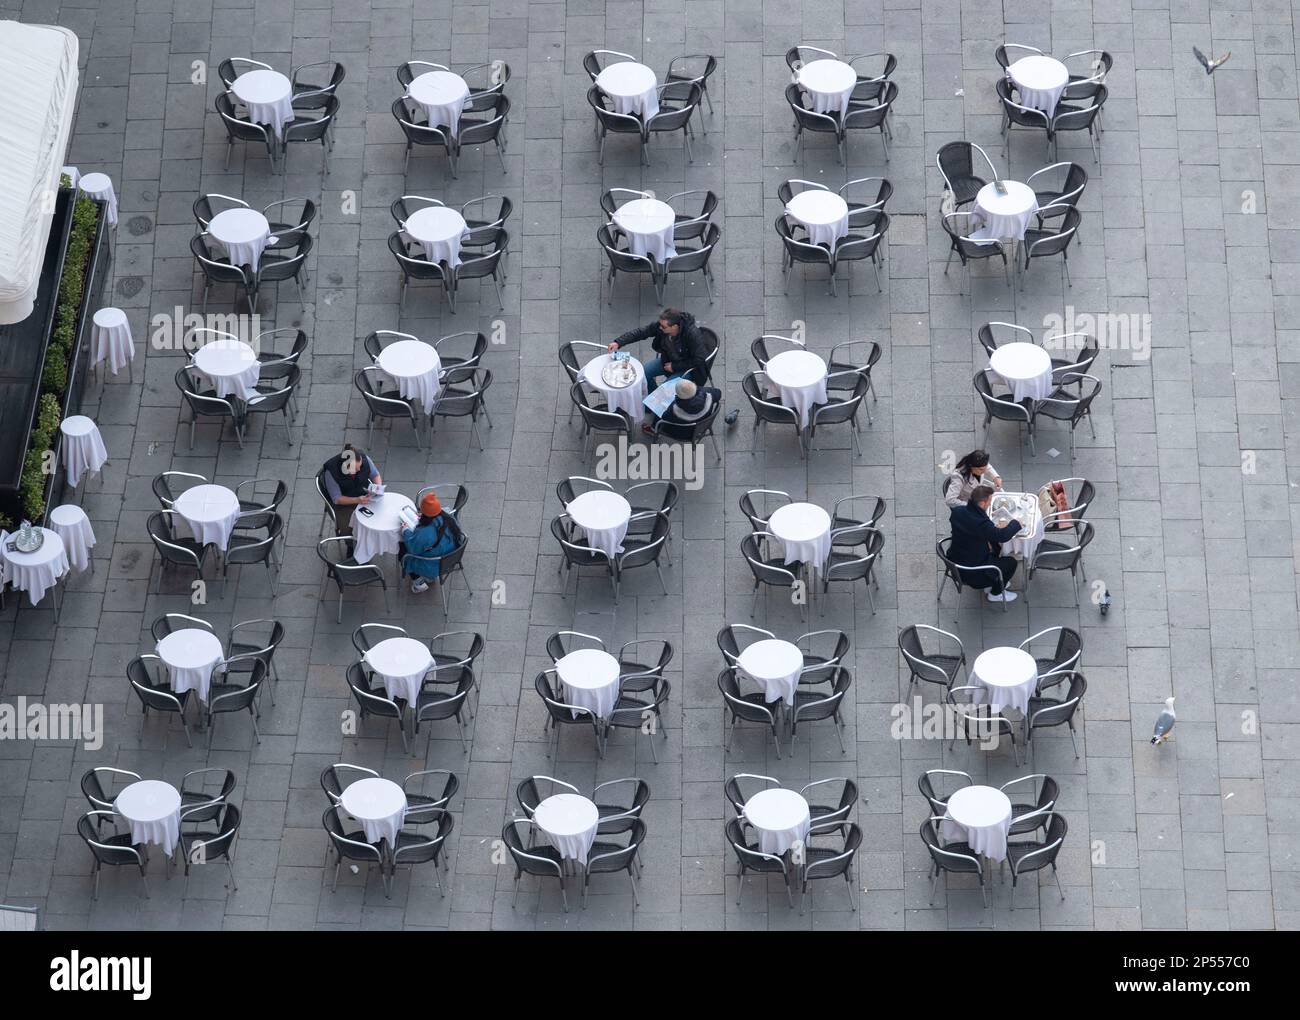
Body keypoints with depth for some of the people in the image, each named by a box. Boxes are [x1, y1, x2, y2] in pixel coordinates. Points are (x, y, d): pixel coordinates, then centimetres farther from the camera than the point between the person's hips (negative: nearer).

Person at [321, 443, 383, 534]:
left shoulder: (364, 458, -16)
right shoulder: (331, 471, -25)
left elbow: (376, 475, 4)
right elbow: (336, 499, -18)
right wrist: (357, 500, -31)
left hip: (365, 497, 3)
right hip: (344, 503, -3)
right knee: (346, 531, -24)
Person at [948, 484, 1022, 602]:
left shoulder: (958, 512, -9)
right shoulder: (981, 523, -35)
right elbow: (1003, 535, -29)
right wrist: (1016, 524, -7)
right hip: (971, 574, -8)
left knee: (994, 545, 27)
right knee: (1011, 562, 8)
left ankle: (992, 583, 40)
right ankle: (996, 593, 26)